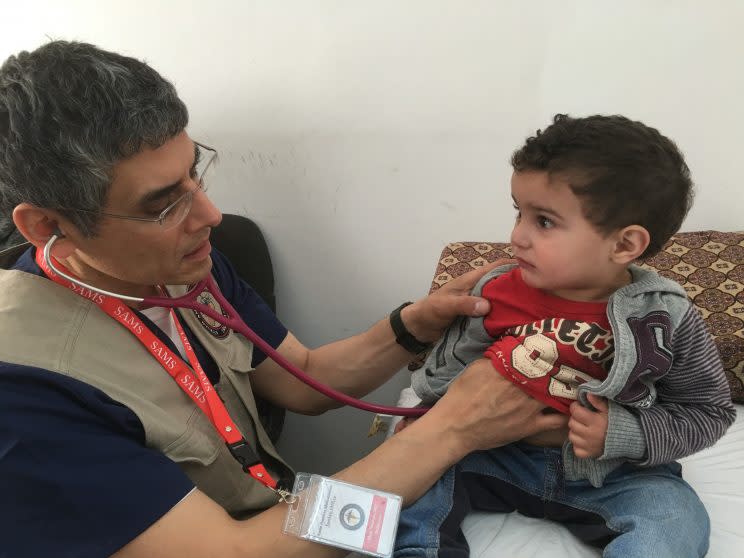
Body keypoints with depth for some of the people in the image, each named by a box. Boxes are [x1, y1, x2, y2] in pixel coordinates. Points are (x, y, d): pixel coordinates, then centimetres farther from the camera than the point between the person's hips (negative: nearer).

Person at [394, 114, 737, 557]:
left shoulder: (666, 320, -16)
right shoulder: (496, 295, -12)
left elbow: (710, 411, -4)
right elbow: (448, 372, 4)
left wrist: (623, 435, -18)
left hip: (615, 473, 0)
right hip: (500, 455, 1)